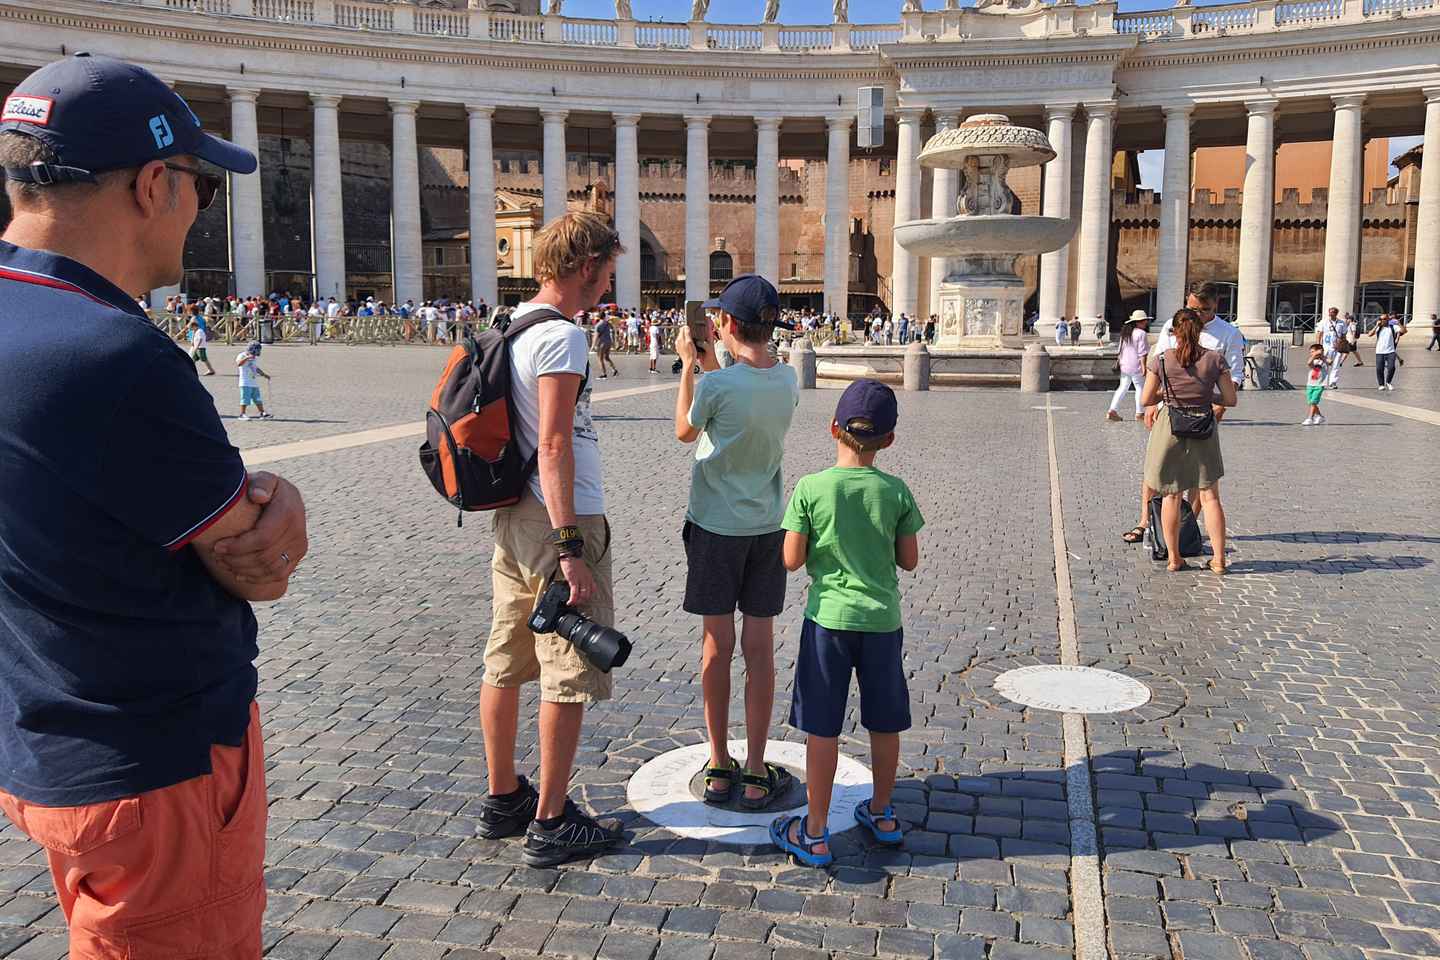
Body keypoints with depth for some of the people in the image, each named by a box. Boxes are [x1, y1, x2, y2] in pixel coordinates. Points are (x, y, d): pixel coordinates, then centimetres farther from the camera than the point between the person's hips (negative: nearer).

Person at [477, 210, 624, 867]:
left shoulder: (510, 328, 12)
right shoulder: (561, 337, -16)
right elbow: (554, 446, -21)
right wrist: (570, 549, -22)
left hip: (512, 517, 9)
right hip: (560, 519, -9)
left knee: (505, 663, 15)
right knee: (570, 676, 1)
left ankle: (502, 800, 28)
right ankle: (550, 824, 10)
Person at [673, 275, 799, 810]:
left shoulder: (715, 384, -18)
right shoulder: (788, 381, -3)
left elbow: (684, 431, 2)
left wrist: (689, 364, 8)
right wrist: (709, 364, 18)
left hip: (715, 525, -3)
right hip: (767, 526, 4)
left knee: (717, 645, 7)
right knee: (760, 648, 8)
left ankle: (719, 768, 17)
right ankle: (756, 774, 15)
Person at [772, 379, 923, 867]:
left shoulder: (810, 488, -11)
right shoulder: (896, 491, -5)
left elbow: (791, 559, -10)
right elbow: (910, 560, 0)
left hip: (829, 617, -2)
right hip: (883, 619, 2)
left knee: (822, 728, 6)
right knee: (884, 722, 18)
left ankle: (814, 834, 13)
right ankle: (882, 814, 34)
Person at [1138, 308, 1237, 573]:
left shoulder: (1161, 359, -8)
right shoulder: (1215, 360, -6)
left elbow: (1146, 400, -4)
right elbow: (1230, 400, -3)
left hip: (1169, 430, 0)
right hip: (1203, 432, 1)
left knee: (1171, 496, 10)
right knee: (1210, 496, 9)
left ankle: (1174, 558, 15)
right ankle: (1219, 558, 10)